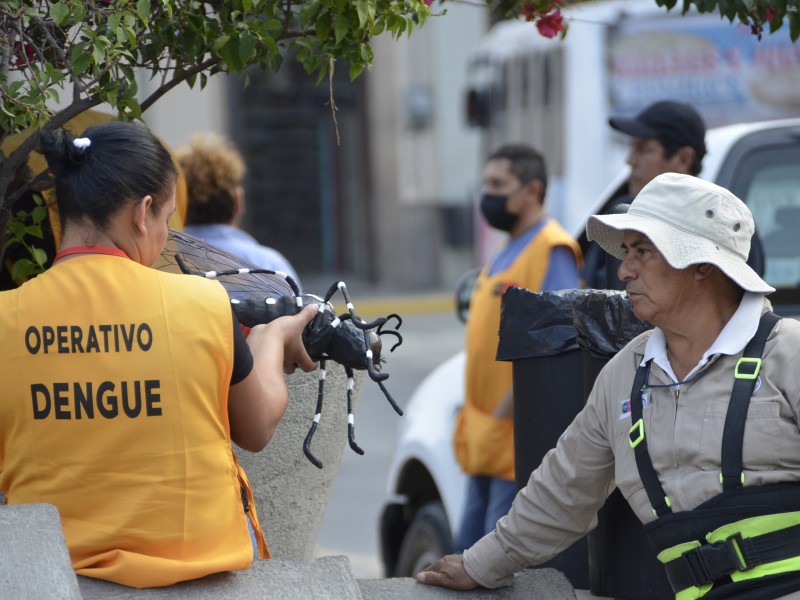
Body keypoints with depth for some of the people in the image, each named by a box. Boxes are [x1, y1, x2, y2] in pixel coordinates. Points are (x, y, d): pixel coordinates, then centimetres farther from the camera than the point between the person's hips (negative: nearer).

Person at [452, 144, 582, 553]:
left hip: (520, 444, -10)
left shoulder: (551, 251, -12)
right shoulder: (504, 257, 19)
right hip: (488, 445, 10)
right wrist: (471, 423, 15)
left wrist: (503, 417, -21)